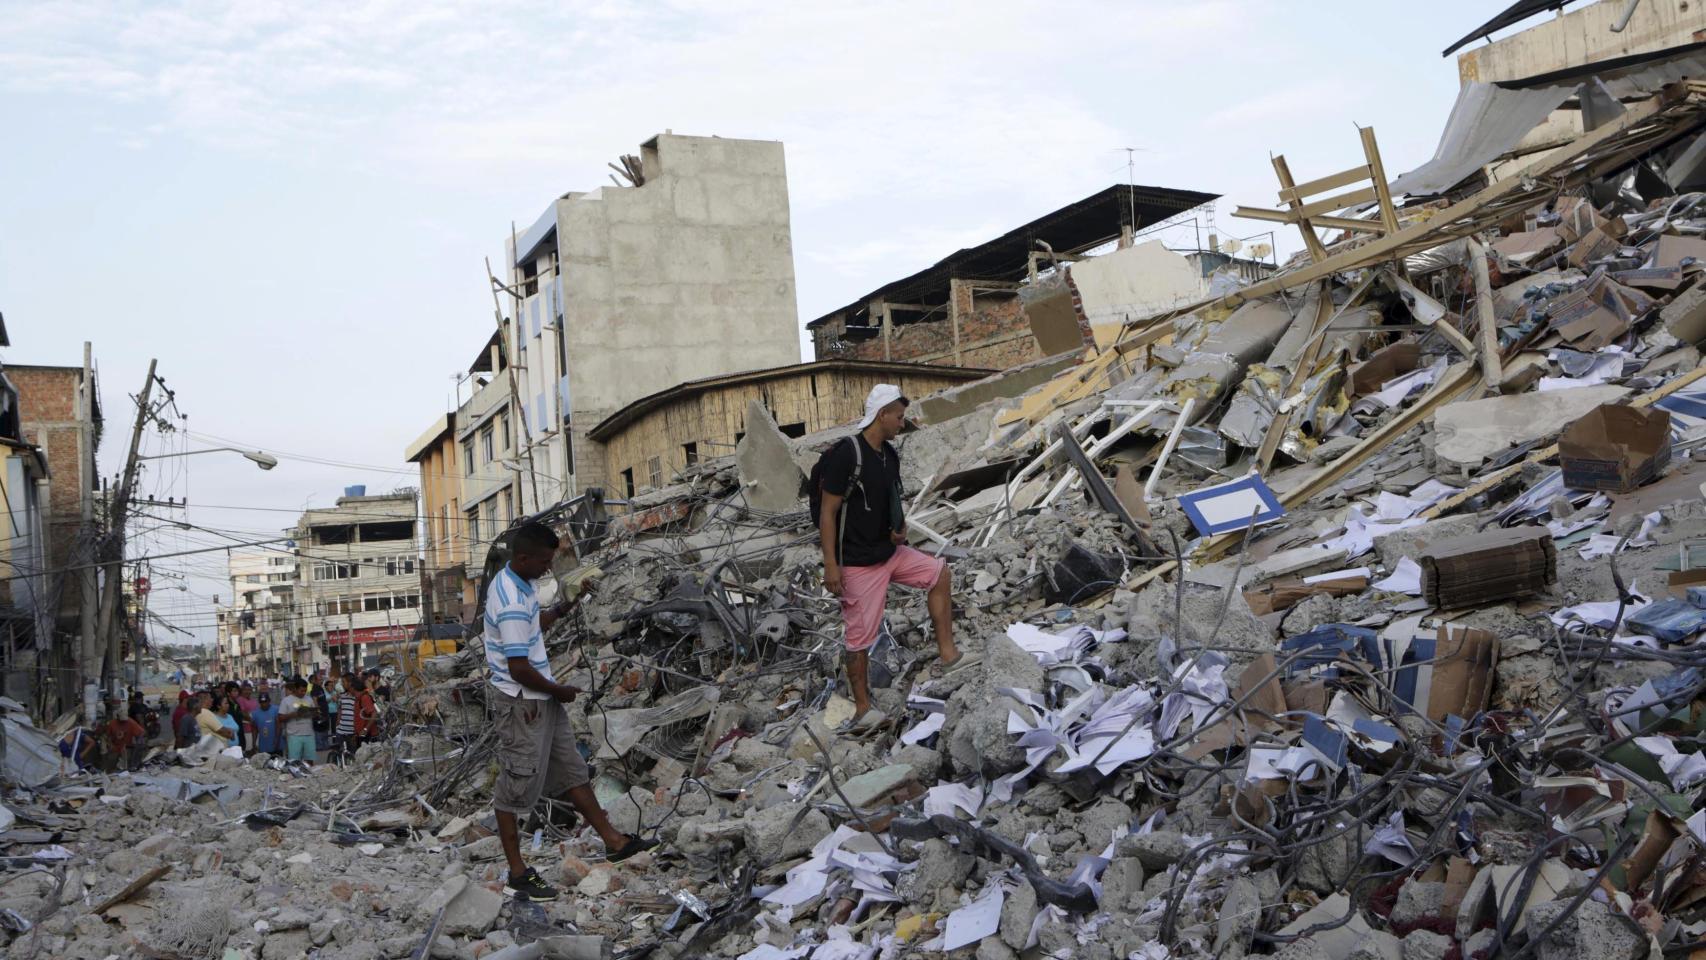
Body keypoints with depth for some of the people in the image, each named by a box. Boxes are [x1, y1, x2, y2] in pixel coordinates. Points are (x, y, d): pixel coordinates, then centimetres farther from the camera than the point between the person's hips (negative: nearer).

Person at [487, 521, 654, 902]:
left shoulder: (514, 582, 5)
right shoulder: (512, 604, -27)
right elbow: (519, 669, -27)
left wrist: (561, 609, 9)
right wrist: (559, 691, -12)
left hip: (543, 699, 10)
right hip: (522, 704, -10)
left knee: (572, 771, 17)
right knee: (516, 788, 3)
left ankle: (613, 840, 27)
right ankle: (517, 876, 15)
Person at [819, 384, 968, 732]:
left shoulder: (890, 454, 5)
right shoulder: (846, 454, -20)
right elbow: (828, 512, -19)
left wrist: (900, 527, -2)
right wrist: (830, 565, -21)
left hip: (890, 552, 8)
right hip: (859, 562, -8)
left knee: (940, 573, 9)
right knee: (861, 635, 0)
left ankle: (948, 654, 13)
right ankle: (863, 709, 13)